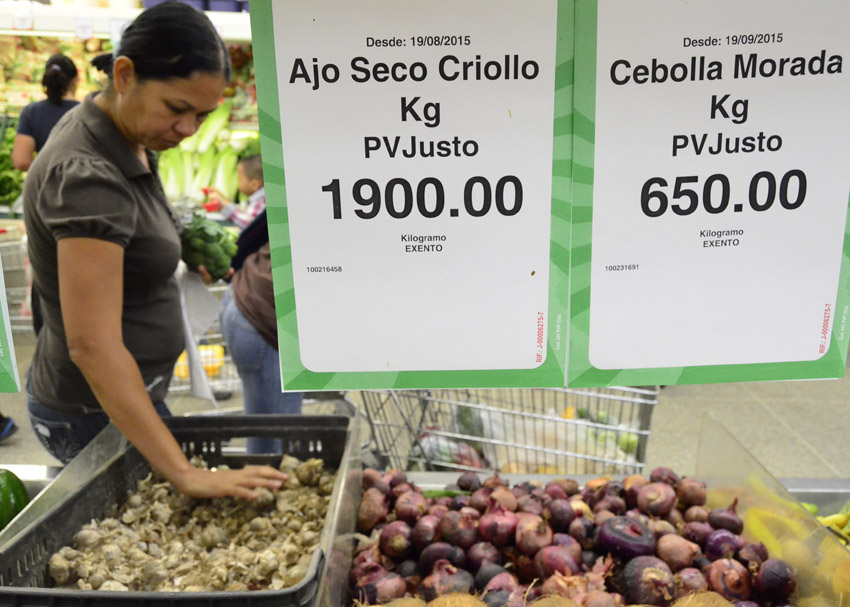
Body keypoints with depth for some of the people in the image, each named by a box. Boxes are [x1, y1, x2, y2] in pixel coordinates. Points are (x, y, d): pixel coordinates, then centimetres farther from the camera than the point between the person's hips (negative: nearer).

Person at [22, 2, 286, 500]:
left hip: (128, 394, 9)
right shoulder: (87, 177, -29)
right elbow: (93, 344, -33)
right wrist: (185, 473, -35)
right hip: (98, 417, -9)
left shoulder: (122, 138, 0)